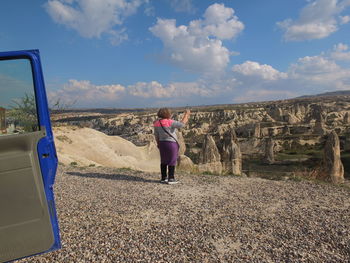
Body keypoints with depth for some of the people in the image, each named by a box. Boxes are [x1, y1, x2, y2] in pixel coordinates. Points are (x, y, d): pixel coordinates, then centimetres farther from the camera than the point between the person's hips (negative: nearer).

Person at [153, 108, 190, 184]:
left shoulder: (157, 123, 1)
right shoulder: (170, 122, -18)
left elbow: (156, 135, 6)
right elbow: (181, 124, -26)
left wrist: (159, 144, 17)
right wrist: (186, 115, -14)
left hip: (162, 144, 6)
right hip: (171, 144, -6)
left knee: (164, 161, 14)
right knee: (172, 161, 2)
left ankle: (163, 178, 19)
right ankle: (171, 179, 5)